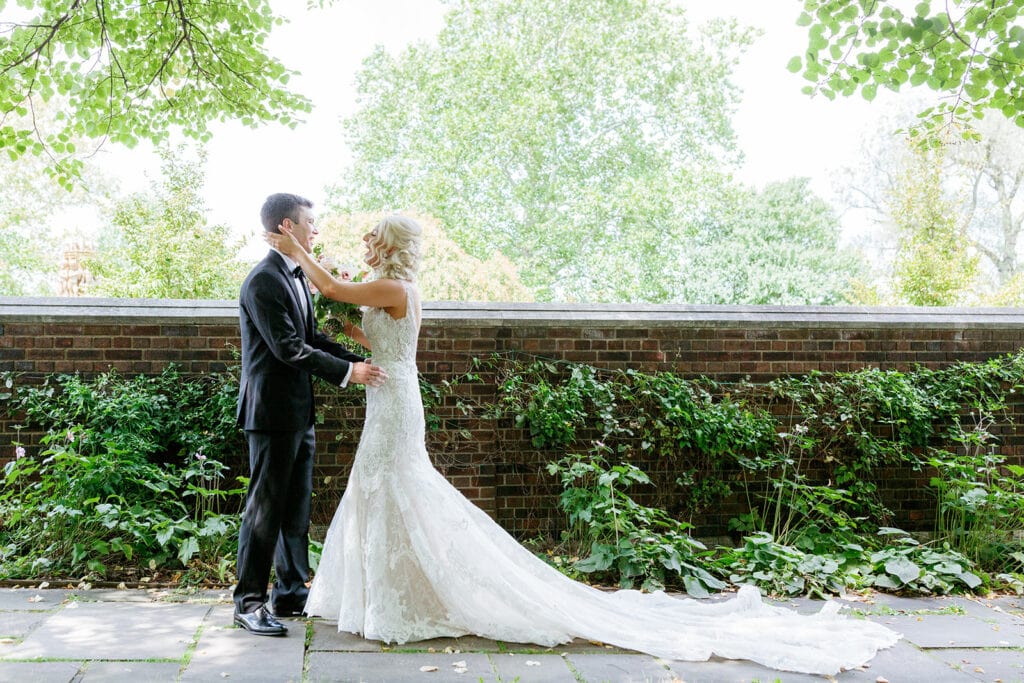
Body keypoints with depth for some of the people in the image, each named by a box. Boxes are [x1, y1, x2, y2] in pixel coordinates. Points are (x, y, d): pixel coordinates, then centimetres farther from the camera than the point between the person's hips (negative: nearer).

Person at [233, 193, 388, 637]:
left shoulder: (296, 277, 14)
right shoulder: (263, 281, -15)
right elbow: (289, 348, -20)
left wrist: (361, 362, 5)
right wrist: (348, 372, -17)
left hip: (298, 414, 9)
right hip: (272, 413, -9)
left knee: (297, 509, 14)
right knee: (265, 509, -2)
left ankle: (292, 594, 25)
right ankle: (249, 603, 9)